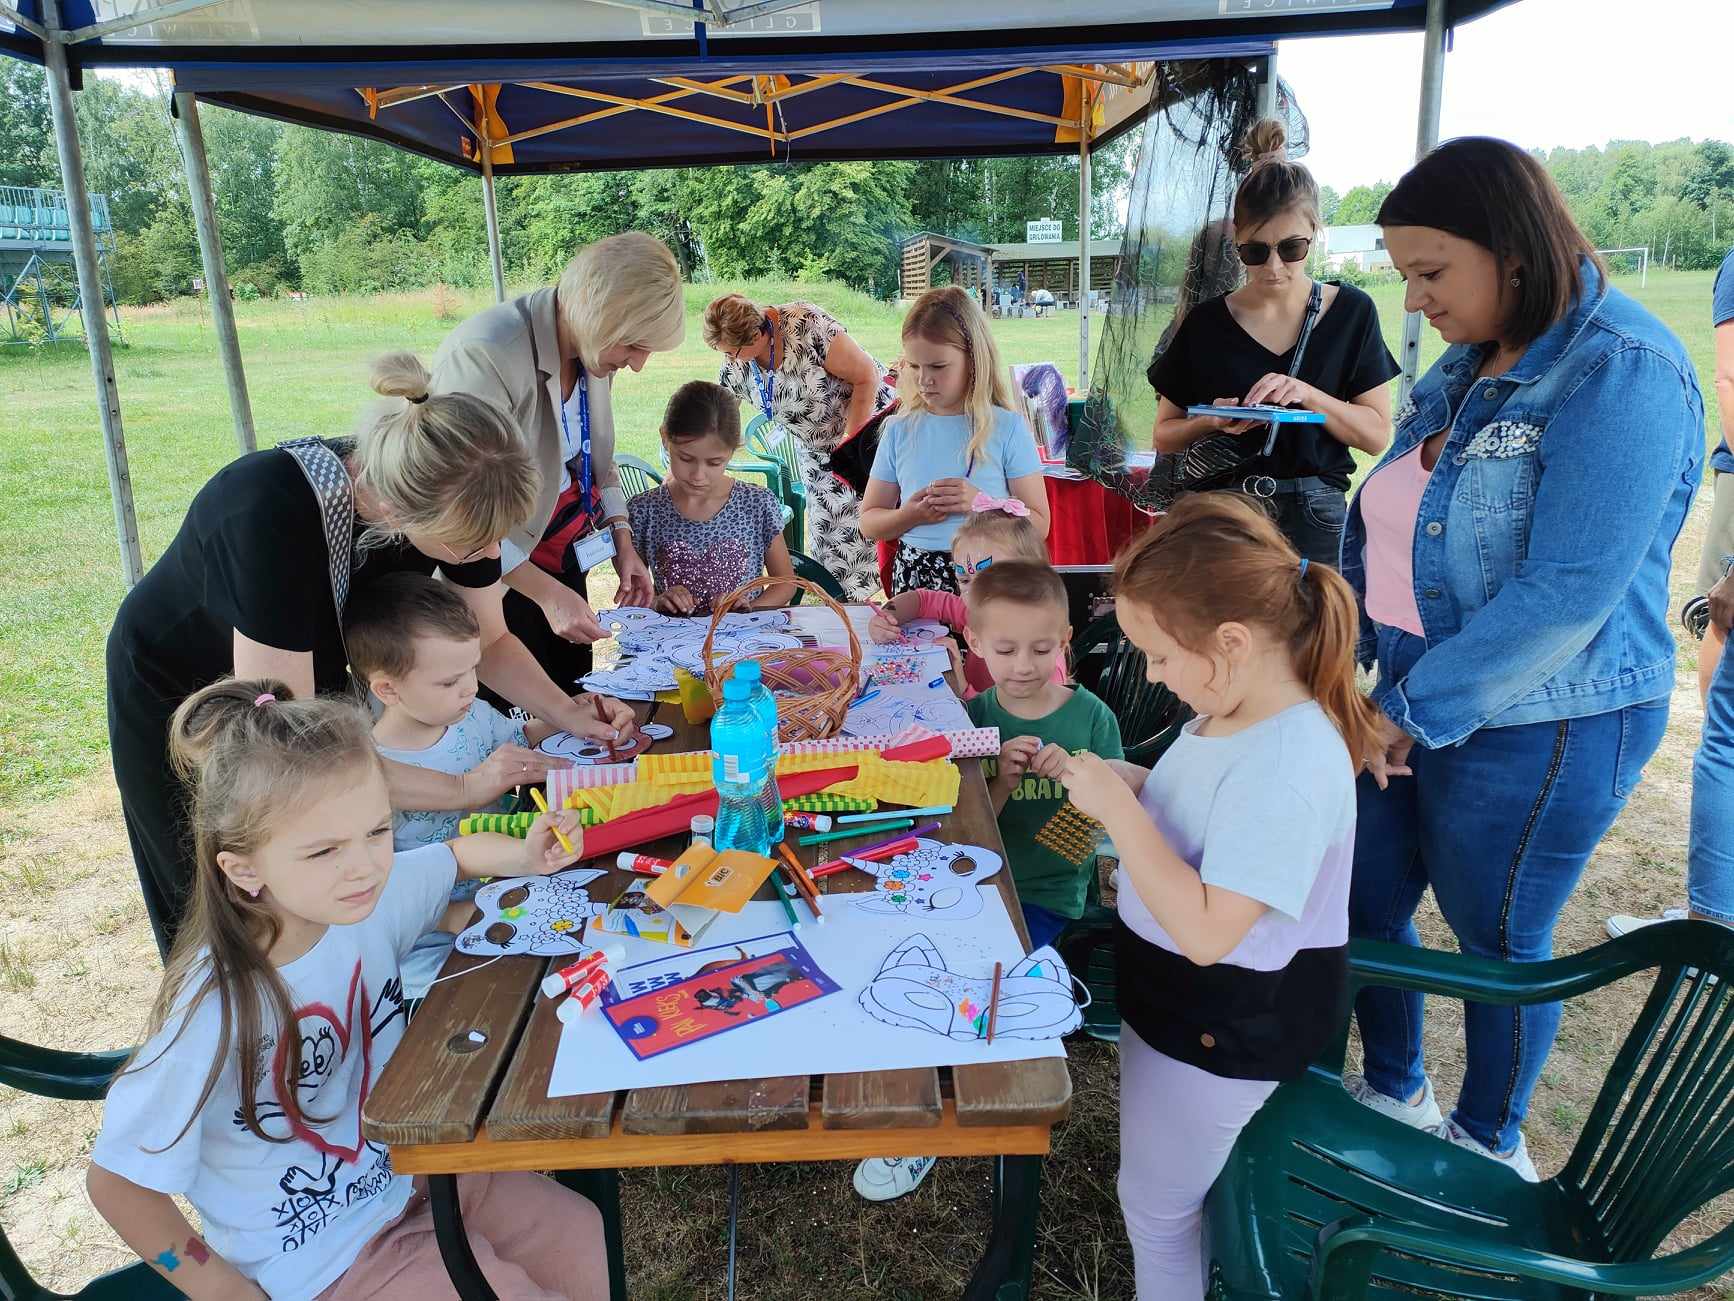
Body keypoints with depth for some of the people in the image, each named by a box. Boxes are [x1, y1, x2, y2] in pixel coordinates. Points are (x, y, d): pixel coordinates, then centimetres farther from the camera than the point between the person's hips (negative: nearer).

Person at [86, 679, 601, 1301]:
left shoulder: (374, 895, -17)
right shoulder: (215, 1016, -32)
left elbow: (457, 852, 6)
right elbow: (115, 1180, -17)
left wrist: (525, 855, -14)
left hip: (415, 1172, 6)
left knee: (591, 1244, 9)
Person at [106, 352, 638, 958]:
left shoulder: (452, 494, -26)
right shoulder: (277, 513, -43)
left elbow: (488, 641, -9)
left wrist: (567, 712, -24)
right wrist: (461, 786, -38)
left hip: (305, 680, 4)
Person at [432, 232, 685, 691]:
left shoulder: (594, 345, -3)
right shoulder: (485, 355, -27)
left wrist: (622, 541, 4)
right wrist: (546, 593, -26)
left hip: (566, 562, 7)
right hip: (498, 578, -7)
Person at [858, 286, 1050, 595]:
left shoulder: (1007, 427, -1)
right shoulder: (900, 430, 6)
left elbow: (1038, 526, -1)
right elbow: (869, 523, 11)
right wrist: (910, 515, -9)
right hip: (914, 577, 2)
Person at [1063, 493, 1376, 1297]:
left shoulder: (1287, 765, -33)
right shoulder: (1237, 713, -4)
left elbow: (1206, 931, -34)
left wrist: (1117, 809, -30)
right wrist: (1120, 784, -3)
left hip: (1224, 1025, -9)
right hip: (1183, 991, 9)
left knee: (1155, 1208, 15)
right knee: (1168, 1192, 30)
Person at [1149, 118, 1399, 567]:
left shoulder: (1351, 312, 3)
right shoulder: (1206, 323, 2)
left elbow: (1377, 434, 1)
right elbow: (1165, 435, 7)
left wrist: (1307, 394, -13)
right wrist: (1212, 422, -13)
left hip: (1316, 517, 0)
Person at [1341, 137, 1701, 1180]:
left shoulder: (1624, 376, -20)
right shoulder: (1472, 362, 8)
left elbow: (1570, 592, -26)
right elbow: (1387, 523, 13)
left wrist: (1418, 709, -21)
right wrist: (1342, 655, 3)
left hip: (1543, 726, -8)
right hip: (1417, 699, 8)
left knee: (1496, 941, 11)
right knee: (1364, 899, 15)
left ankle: (1488, 1144, 38)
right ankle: (1394, 1094, 41)